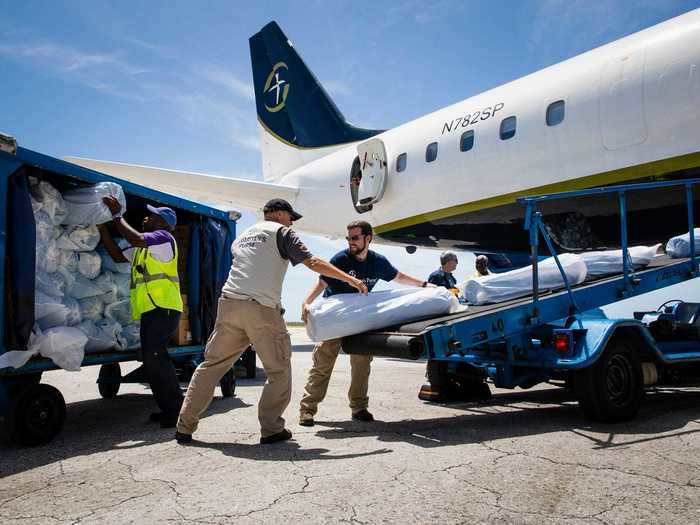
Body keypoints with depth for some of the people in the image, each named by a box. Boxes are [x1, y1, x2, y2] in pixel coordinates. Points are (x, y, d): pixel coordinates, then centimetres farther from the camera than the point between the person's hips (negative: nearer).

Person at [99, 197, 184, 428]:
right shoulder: (143, 249, 26)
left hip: (163, 309, -10)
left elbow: (136, 238, -19)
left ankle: (177, 410, -14)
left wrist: (117, 215, -9)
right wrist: (102, 228, 17)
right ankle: (168, 409, 16)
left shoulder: (164, 238, -3)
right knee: (153, 360, 9)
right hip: (150, 311, 10)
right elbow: (118, 255, 22)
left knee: (154, 357, -19)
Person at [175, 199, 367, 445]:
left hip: (229, 303, 6)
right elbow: (312, 262, -1)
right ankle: (271, 429, 10)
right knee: (279, 370, 9)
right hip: (262, 309, -6)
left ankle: (185, 426, 15)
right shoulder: (281, 232, 7)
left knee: (212, 364, 14)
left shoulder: (243, 236, 27)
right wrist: (350, 279, 1)